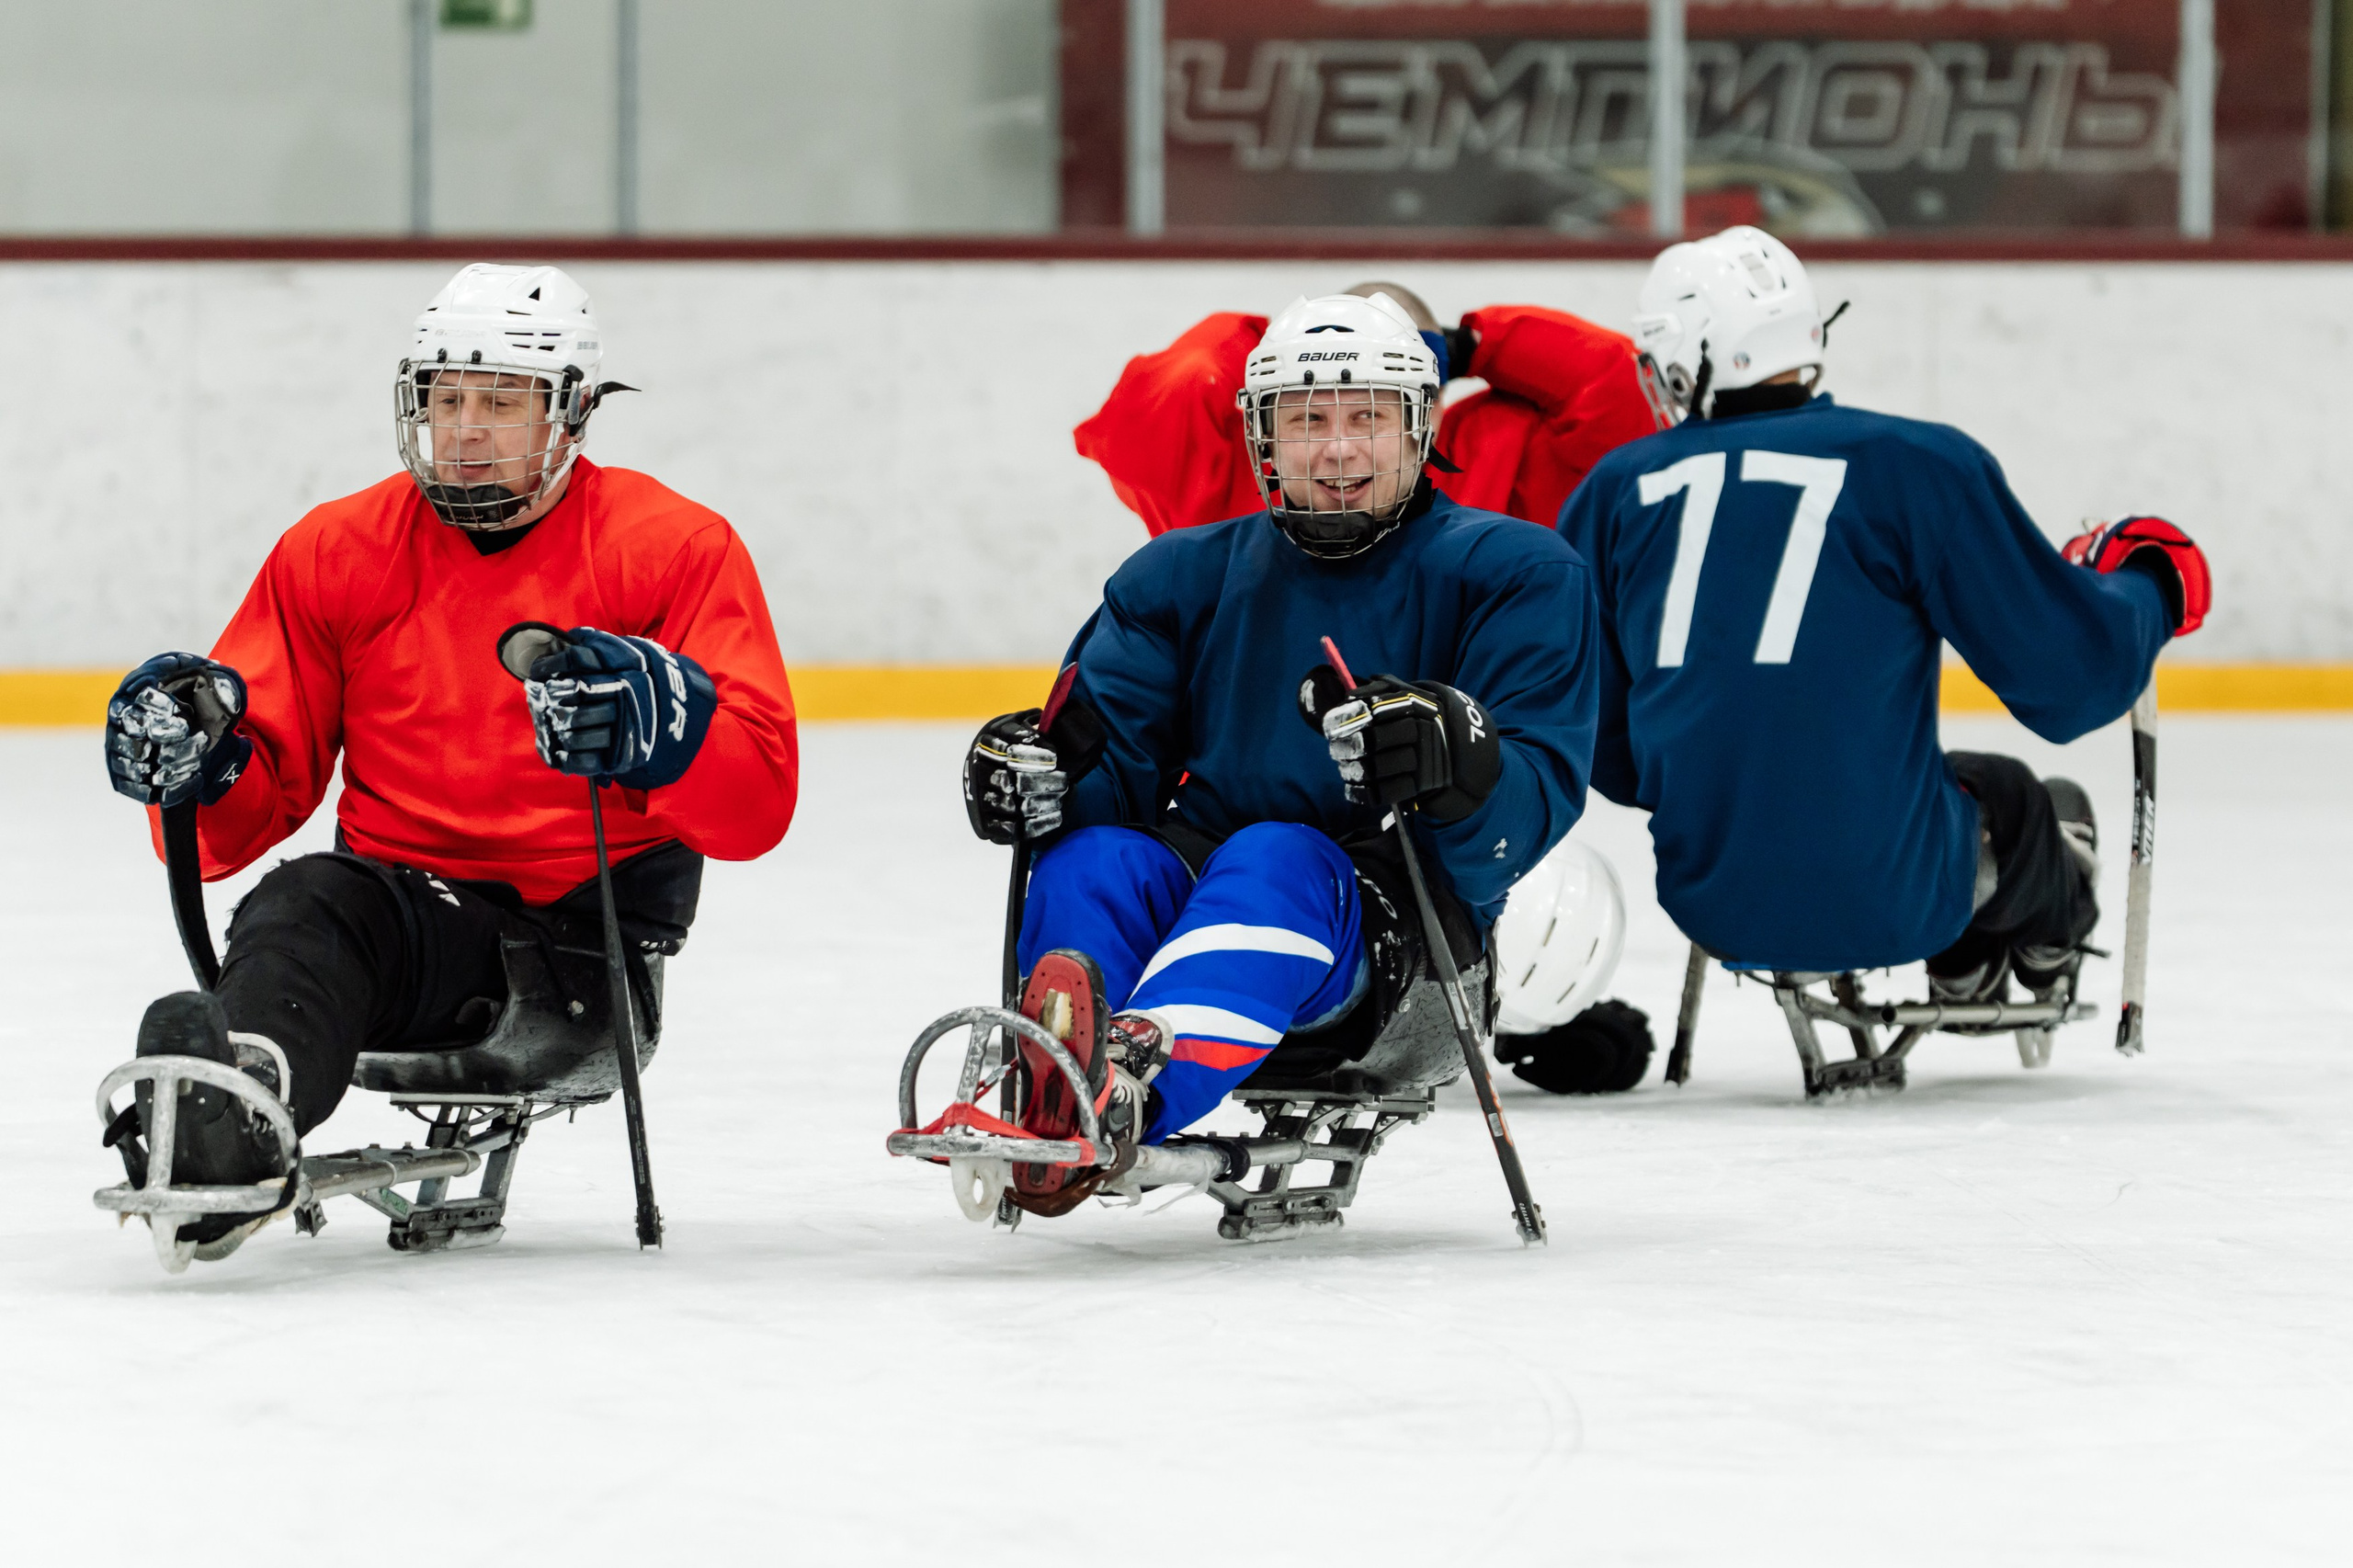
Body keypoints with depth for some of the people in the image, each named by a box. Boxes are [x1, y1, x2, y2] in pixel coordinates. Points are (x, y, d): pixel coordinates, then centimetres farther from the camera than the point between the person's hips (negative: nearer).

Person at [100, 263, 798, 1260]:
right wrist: (201, 765, -12)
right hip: (405, 900, 1)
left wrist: (665, 725, -31)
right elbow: (266, 789, 13)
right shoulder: (335, 553, 11)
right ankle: (240, 1099, -67)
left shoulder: (676, 549, 1)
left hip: (590, 915, -1)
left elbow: (760, 803, -9)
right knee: (297, 909, -32)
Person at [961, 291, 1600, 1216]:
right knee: (1087, 861, -28)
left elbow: (1540, 793, -6)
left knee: (1275, 861, -37)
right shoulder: (1187, 576, 18)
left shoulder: (1510, 575, 5)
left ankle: (1135, 1085, -66)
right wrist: (1037, 772, -13)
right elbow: (1115, 765, 12)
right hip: (1190, 888, 4)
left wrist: (1457, 764, -30)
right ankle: (1049, 1089, -57)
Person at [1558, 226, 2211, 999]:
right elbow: (2069, 676, -7)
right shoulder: (1918, 464, -9)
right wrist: (2148, 587, 16)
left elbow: (1592, 744, 10)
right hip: (1884, 904, -3)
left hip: (1703, 902, 3)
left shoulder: (1613, 493, 2)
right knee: (2015, 804, 31)